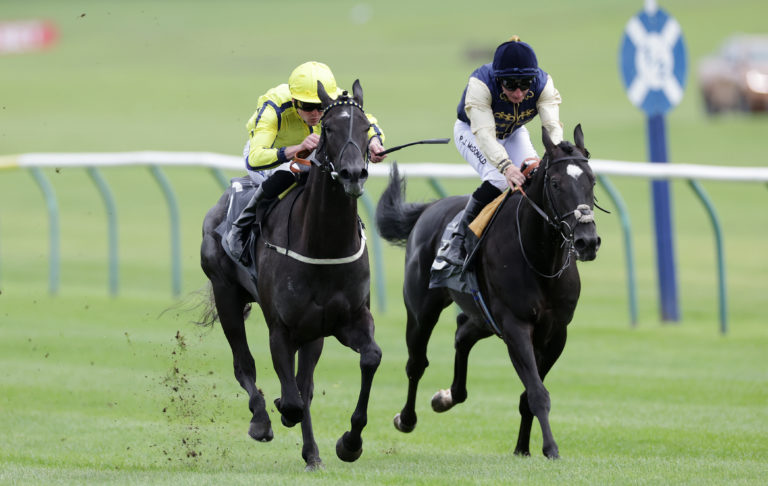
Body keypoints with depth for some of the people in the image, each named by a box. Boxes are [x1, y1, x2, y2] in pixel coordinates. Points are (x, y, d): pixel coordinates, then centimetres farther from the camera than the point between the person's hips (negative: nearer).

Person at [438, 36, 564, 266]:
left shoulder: (543, 84, -29)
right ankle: (458, 242, -21)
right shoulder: (481, 84, -39)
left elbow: (553, 126, -40)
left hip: (513, 134, 4)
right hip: (472, 132, -4)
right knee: (497, 179, -30)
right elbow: (484, 134, -49)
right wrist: (506, 166, -66)